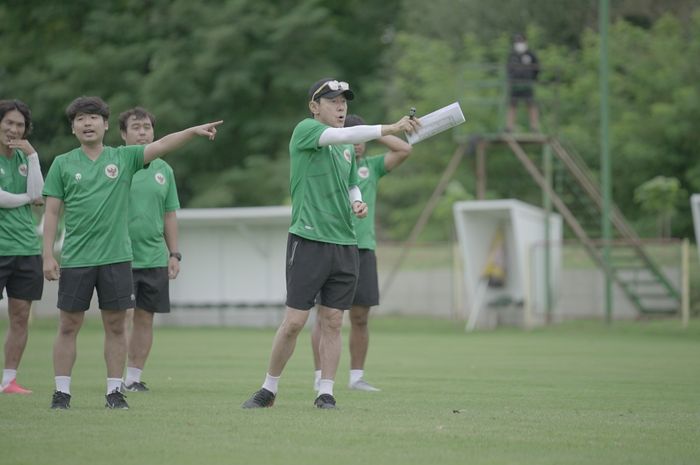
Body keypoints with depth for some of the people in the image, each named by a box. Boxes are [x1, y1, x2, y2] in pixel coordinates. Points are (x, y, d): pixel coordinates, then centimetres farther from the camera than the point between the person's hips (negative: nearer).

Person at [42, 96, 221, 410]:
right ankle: (61, 392, 6)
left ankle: (114, 391, 10)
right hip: (75, 258, -1)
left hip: (116, 257, 1)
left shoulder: (124, 158, 6)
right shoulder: (62, 164, 5)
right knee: (69, 326, 1)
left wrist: (194, 131, -21)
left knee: (116, 326, 4)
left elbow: (161, 146, -6)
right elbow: (52, 211, 4)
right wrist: (48, 255, -3)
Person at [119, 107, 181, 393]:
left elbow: (170, 216, 16)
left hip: (154, 258, 4)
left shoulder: (163, 169, 12)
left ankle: (134, 377, 12)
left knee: (144, 318, 6)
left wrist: (174, 254, 11)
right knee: (123, 317, -8)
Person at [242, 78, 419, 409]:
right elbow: (346, 135, -23)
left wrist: (357, 202, 6)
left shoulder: (347, 148, 15)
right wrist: (391, 129, -32)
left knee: (332, 322, 4)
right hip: (308, 241, -6)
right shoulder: (305, 130, -6)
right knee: (294, 321, -5)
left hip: (344, 244, 6)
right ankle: (269, 389, 7)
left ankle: (325, 392, 8)